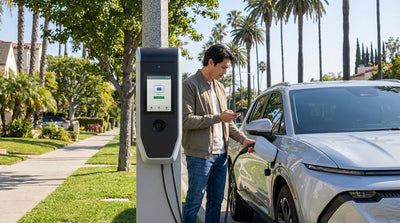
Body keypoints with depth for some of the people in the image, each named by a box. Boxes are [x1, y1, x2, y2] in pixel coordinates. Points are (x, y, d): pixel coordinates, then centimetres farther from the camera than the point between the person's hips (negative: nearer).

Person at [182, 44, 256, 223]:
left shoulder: (219, 88, 16)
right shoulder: (190, 85, -8)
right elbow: (186, 120, -17)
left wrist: (242, 139, 11)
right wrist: (218, 117, -18)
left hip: (220, 154, 7)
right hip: (199, 154, -7)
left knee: (216, 200, 12)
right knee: (194, 201, 0)